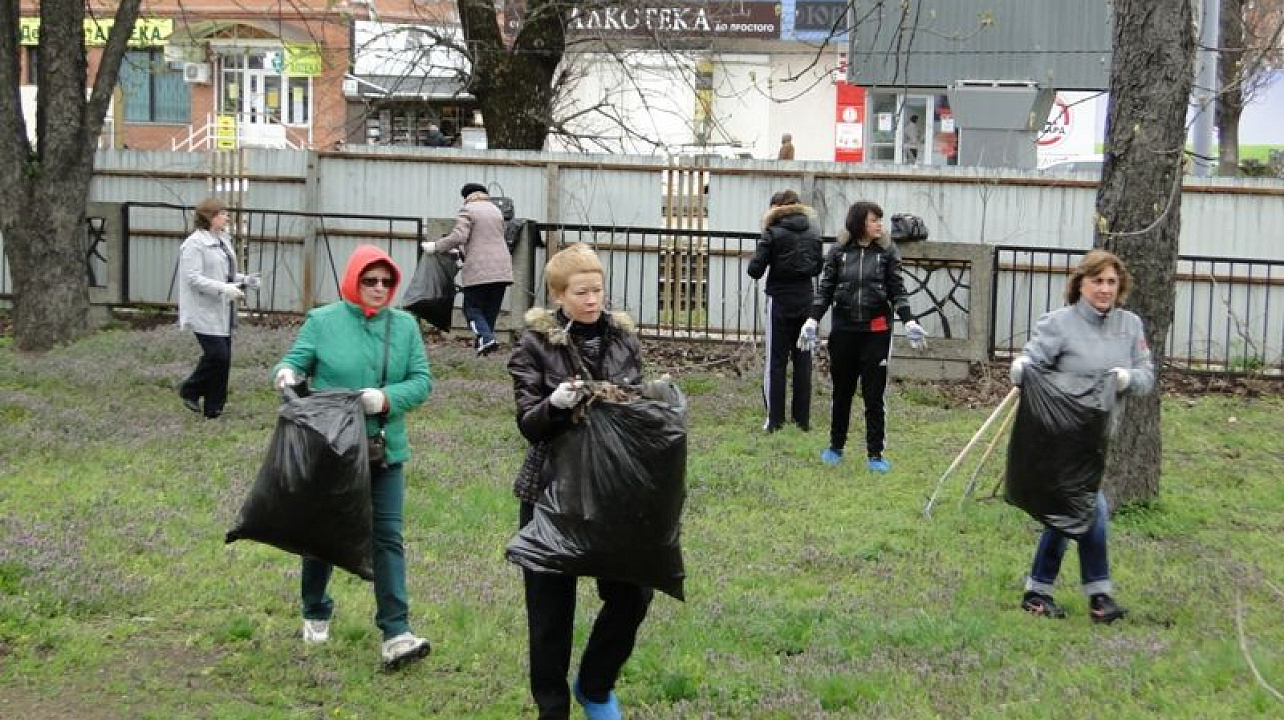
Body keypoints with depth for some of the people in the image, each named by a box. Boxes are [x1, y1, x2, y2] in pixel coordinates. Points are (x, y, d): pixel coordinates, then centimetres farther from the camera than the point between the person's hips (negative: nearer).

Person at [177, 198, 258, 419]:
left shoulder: (223, 240, 16)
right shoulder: (194, 244, -12)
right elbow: (193, 278, -19)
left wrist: (244, 280, 6)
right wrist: (224, 289, -25)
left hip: (223, 312, 9)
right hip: (205, 313, -9)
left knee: (223, 357, 7)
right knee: (217, 355, -14)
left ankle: (214, 407, 13)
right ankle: (190, 391, 8)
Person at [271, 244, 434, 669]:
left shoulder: (405, 326, 3)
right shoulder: (322, 321, -1)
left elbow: (422, 380, -2)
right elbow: (295, 361, -2)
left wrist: (387, 399, -19)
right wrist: (287, 373, -26)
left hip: (385, 452, 1)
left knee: (387, 537, -4)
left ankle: (396, 633, -5)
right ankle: (316, 614, 36)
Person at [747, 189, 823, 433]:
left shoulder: (773, 234, -10)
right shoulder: (813, 234, 3)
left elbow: (755, 270, -11)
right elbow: (818, 267, 12)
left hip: (780, 301, -4)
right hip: (806, 301, 4)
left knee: (776, 360, 3)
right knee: (803, 360, 10)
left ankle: (775, 418, 1)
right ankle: (802, 418, 12)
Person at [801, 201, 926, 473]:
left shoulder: (887, 252, 0)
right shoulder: (839, 252, 1)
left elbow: (897, 291, 2)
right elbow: (825, 290, 4)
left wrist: (909, 322, -9)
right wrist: (813, 320, -6)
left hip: (876, 331, -1)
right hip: (843, 330, 1)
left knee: (874, 394, 1)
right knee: (842, 391, 12)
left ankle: (875, 453, 6)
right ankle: (836, 446, 26)